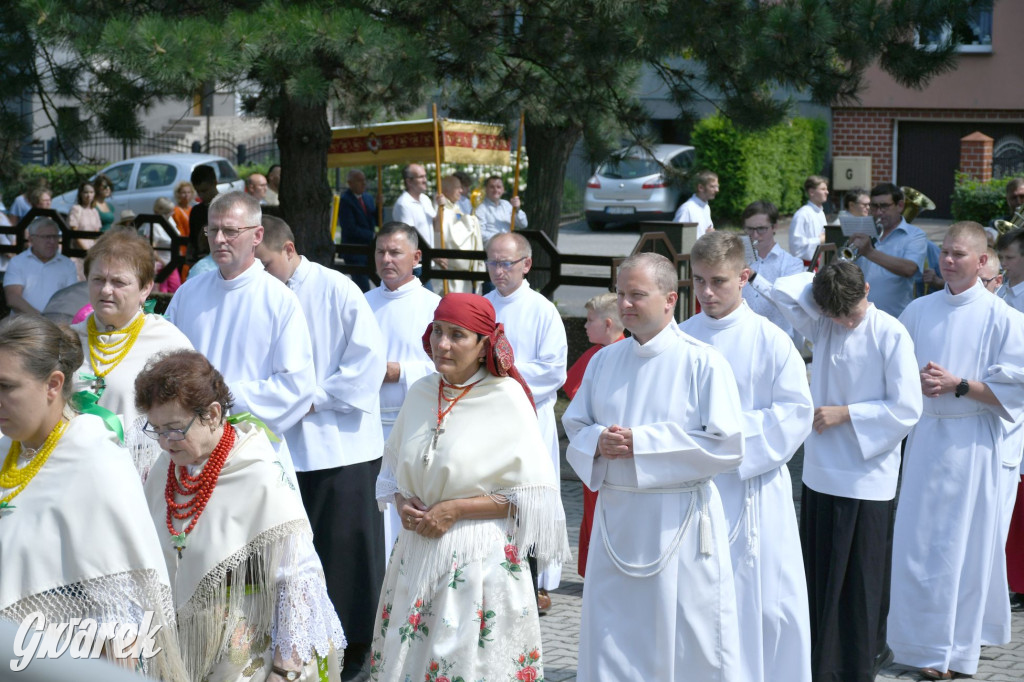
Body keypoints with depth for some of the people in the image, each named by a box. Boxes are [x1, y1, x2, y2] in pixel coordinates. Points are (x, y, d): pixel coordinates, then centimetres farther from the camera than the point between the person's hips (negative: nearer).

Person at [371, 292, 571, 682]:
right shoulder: (421, 393, 7)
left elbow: (532, 494, -11)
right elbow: (393, 467, 20)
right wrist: (401, 502, -1)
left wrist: (455, 509, -15)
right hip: (416, 550, 5)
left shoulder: (506, 398, -9)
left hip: (478, 557, -5)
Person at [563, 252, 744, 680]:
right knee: (610, 640, 9)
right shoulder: (604, 361, 9)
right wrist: (599, 442, -10)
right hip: (615, 517, 5)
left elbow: (726, 445, -14)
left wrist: (642, 444, -16)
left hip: (679, 522, -5)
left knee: (685, 643, 2)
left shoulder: (703, 363, -8)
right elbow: (574, 426, 14)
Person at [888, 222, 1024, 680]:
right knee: (915, 543, 5)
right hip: (923, 436, 4)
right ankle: (920, 641, 19)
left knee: (962, 547, 1)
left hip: (970, 443, -4)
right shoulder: (918, 311, 8)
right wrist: (915, 381, -7)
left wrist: (958, 385, -16)